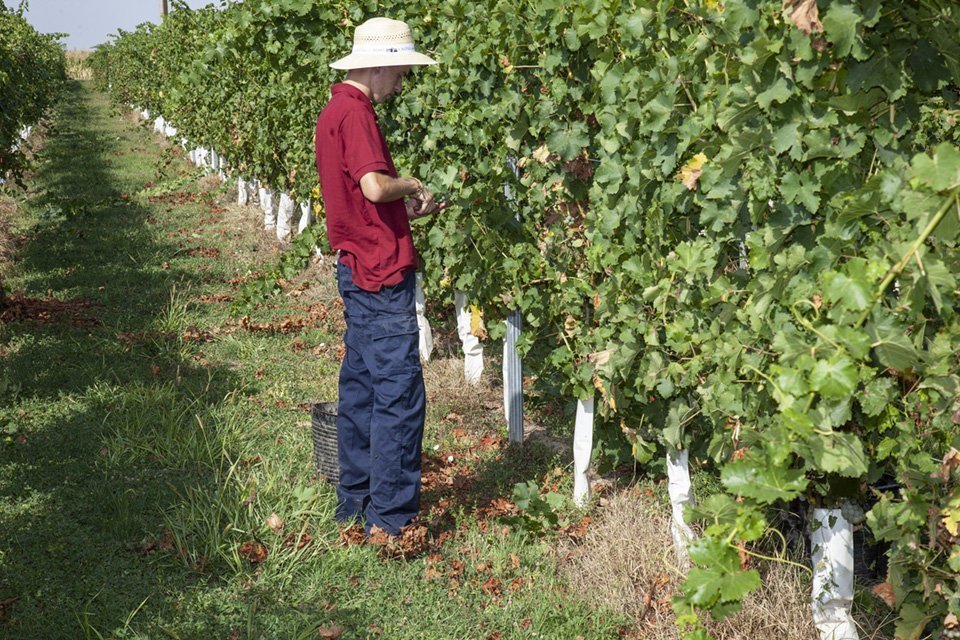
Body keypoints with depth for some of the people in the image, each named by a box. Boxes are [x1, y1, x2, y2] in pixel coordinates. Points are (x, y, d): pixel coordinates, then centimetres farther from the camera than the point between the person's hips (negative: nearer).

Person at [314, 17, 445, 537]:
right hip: (381, 274, -10)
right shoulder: (355, 114, -15)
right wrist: (412, 184, -8)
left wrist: (409, 207, 11)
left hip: (359, 269, 10)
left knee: (361, 387, 15)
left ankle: (354, 503, 24)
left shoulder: (336, 110, 16)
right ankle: (391, 521, -1)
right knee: (400, 394, -6)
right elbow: (374, 187, -28)